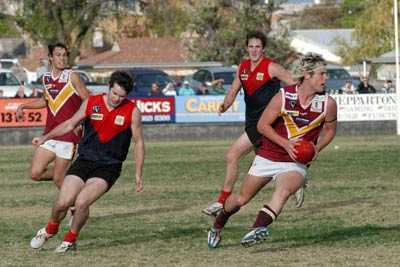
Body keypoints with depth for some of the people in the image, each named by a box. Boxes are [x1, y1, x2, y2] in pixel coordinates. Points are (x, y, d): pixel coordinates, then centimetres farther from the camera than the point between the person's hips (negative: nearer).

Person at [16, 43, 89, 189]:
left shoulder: (72, 77, -7)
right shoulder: (46, 78, 10)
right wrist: (23, 106, 21)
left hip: (68, 135, -6)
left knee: (59, 180, -6)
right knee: (35, 173, -2)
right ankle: (63, 173, 24)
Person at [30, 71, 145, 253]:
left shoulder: (132, 111, -7)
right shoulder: (91, 103, -1)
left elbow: (139, 142, 2)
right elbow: (71, 124, 14)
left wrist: (138, 174, 2)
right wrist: (46, 137, 10)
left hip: (109, 167, -3)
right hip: (84, 161, 3)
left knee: (81, 202, -22)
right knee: (62, 203, -8)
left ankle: (70, 240, 4)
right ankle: (50, 229, 25)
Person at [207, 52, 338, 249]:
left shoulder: (328, 103, -8)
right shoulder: (284, 97, -14)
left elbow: (330, 129, 11)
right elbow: (262, 125, -7)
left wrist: (317, 148, -6)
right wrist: (285, 143, -19)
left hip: (295, 164, 0)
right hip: (268, 157, 0)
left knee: (284, 190, -34)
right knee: (242, 199, 10)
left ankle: (258, 229, -47)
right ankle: (217, 227, 38)